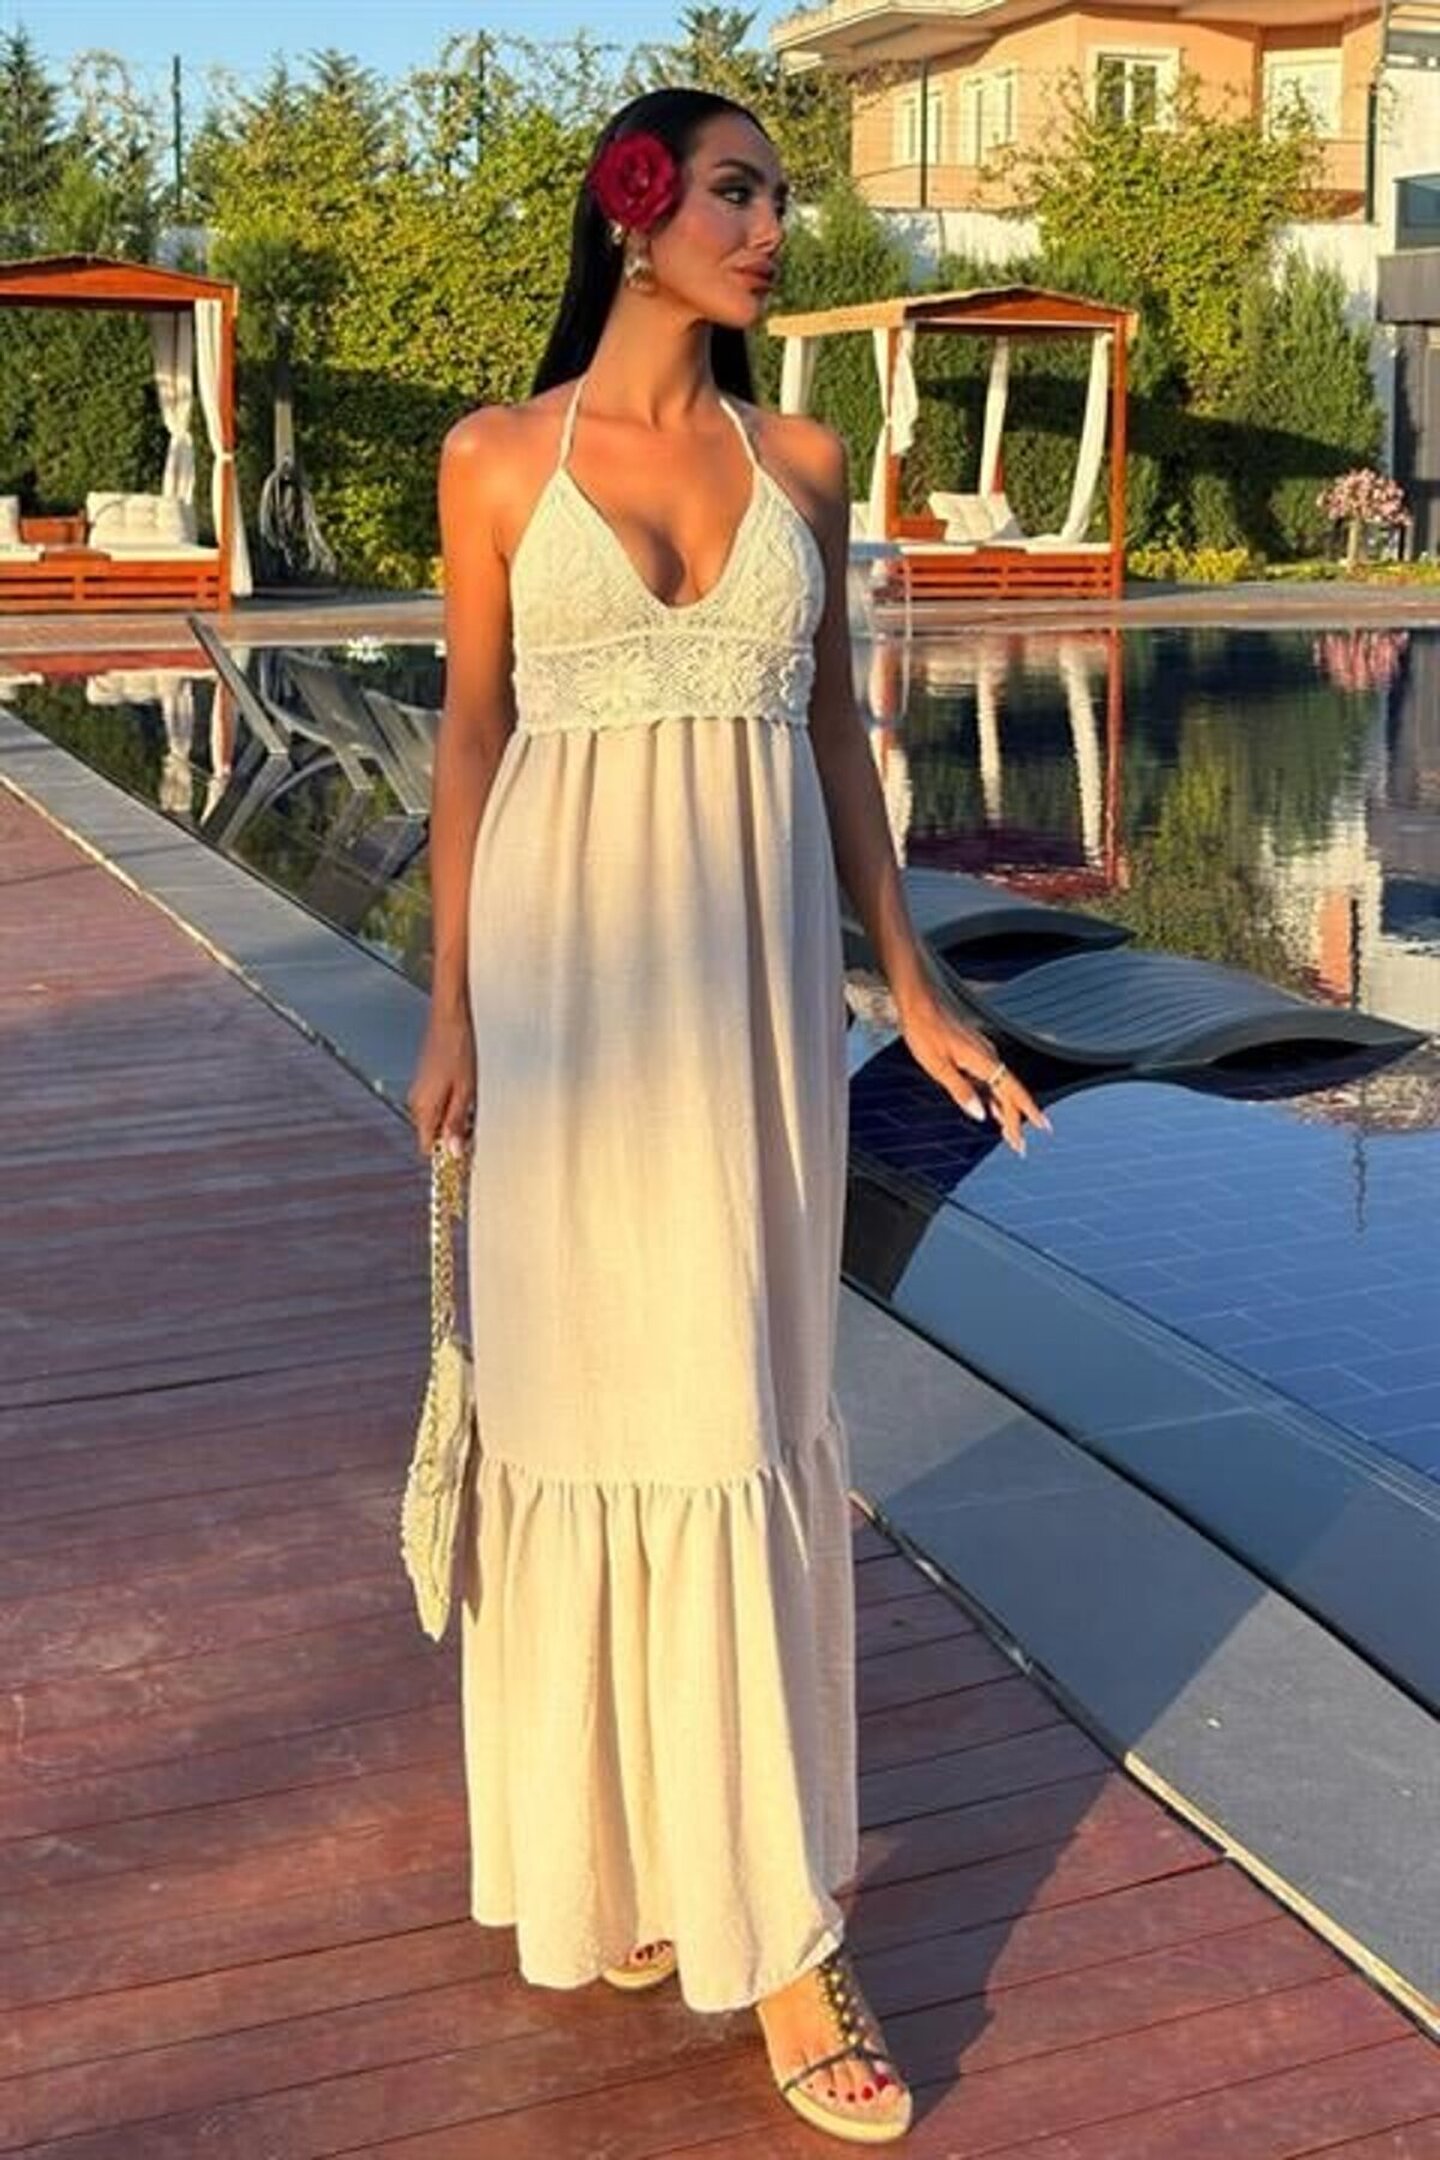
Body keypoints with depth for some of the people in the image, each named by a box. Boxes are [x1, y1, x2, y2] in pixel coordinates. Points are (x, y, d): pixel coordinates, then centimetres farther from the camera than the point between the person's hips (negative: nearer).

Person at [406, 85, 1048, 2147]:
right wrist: (451, 1015, -1)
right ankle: (606, 1839, 21)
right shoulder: (498, 459, 1)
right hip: (576, 967, -2)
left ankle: (756, 1905, 16)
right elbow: (470, 738, 3)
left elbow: (833, 730, 11)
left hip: (757, 967, 3)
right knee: (590, 1387, 4)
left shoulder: (803, 464, 8)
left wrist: (913, 986, 8)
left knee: (751, 1400, 5)